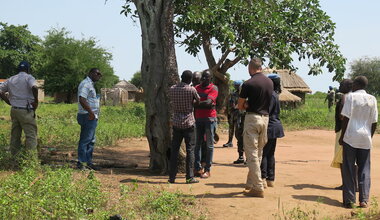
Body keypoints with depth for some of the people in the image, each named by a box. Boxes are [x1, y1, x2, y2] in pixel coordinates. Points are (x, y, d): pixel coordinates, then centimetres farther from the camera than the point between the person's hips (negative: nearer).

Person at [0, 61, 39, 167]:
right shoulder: (29, 78, -5)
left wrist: (9, 102, 10)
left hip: (14, 110, 6)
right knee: (31, 136, -3)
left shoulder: (11, 80, 14)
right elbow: (34, 87, -25)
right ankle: (31, 161, -7)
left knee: (15, 136, 11)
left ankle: (16, 161, 15)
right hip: (26, 110, -6)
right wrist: (36, 101, -12)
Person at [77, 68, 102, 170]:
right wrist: (91, 112, -24)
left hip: (92, 117, 11)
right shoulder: (85, 84, -12)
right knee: (85, 140, -8)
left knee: (91, 141, 13)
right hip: (88, 116, -11)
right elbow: (82, 100, -24)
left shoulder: (91, 84, 21)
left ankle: (88, 162, 20)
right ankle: (81, 163, -4)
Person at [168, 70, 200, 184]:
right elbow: (198, 100, 7)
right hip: (189, 123, -3)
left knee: (174, 150, 8)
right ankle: (190, 177, 1)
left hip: (176, 123, 4)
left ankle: (172, 177, 9)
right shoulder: (191, 89, -10)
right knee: (190, 150, 2)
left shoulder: (172, 89, 0)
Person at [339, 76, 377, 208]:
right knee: (364, 170, 9)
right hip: (365, 138, 3)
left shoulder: (351, 96, -5)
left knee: (349, 170, 3)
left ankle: (350, 200, 3)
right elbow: (374, 122, 6)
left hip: (351, 137, -3)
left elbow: (346, 118, -9)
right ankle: (364, 200, 6)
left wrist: (342, 136, -3)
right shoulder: (372, 99, 6)